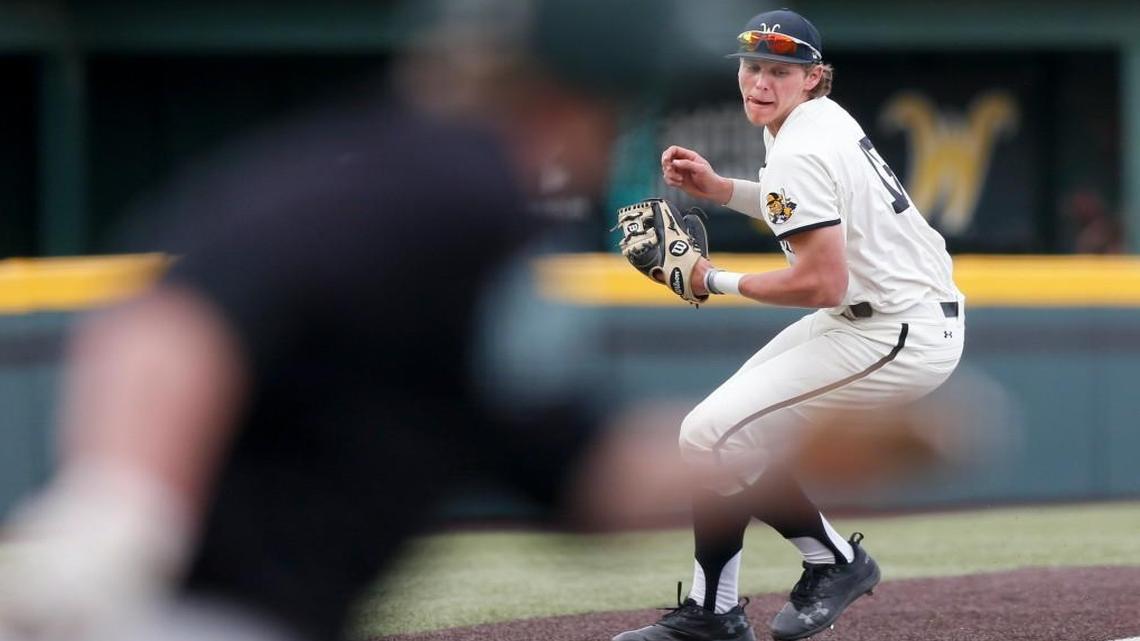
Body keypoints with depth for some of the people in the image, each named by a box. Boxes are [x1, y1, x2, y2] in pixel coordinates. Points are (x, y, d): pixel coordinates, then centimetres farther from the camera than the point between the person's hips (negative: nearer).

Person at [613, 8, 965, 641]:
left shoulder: (798, 154, -19)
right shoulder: (823, 116, 11)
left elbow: (823, 283, -24)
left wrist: (717, 281, -12)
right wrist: (717, 187, 17)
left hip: (900, 340, -11)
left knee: (711, 434, -13)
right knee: (740, 421, 16)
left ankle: (834, 561, 2)